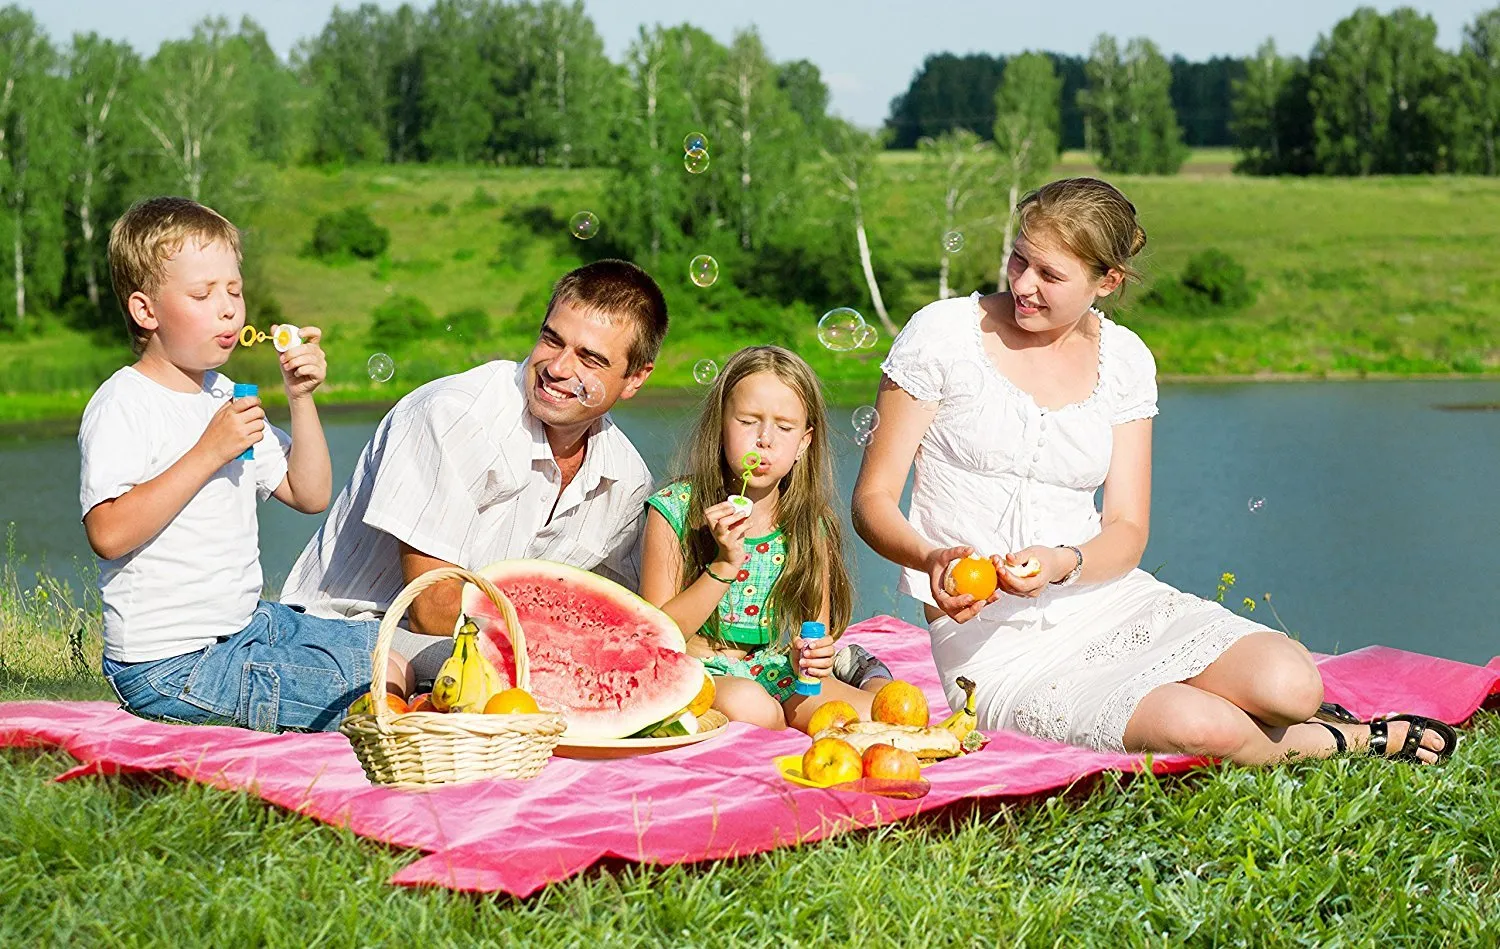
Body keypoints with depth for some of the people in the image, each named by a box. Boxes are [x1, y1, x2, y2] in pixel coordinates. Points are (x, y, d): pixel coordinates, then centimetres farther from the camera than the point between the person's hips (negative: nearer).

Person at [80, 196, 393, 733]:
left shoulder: (226, 397, 13)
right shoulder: (122, 406, -13)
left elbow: (310, 496, 14)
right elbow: (109, 534, -27)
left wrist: (301, 399, 1)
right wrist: (210, 452, -25)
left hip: (249, 624, 9)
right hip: (170, 664, -9)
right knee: (371, 692, -19)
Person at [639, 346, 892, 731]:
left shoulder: (811, 525, 1)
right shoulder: (675, 510, -8)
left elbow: (817, 634, 10)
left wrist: (813, 656, -16)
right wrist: (725, 565, -22)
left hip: (777, 675, 4)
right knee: (749, 705, -38)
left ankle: (873, 680, 6)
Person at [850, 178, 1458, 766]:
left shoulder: (1124, 360, 6)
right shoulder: (944, 333, -4)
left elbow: (1127, 533, 2)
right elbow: (873, 501, -4)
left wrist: (1064, 563, -22)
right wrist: (932, 559, -27)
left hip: (1105, 599, 4)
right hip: (993, 640, -4)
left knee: (1290, 685, -24)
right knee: (1202, 731, -28)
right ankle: (1352, 740, 2)